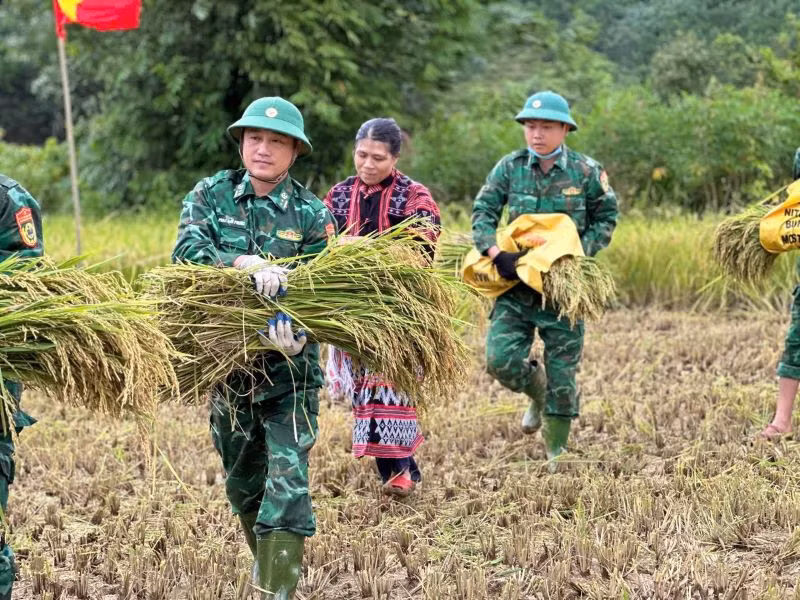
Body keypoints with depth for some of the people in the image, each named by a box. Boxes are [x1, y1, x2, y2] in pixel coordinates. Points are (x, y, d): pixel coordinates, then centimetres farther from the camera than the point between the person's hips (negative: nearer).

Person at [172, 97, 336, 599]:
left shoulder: (312, 213, -2)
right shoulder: (210, 195, 0)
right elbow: (187, 250, -18)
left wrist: (296, 333, -30)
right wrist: (249, 264, -35)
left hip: (290, 368, -2)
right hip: (227, 361, 3)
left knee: (287, 480, -13)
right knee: (242, 480, 17)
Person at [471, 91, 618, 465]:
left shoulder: (586, 172, -4)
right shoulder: (510, 167, -1)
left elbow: (606, 218, 6)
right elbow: (483, 212, -2)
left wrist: (581, 252, -10)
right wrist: (496, 253, -18)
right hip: (516, 283, 1)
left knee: (562, 374, 3)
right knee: (500, 360, -12)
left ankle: (557, 455, 20)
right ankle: (537, 392, 24)